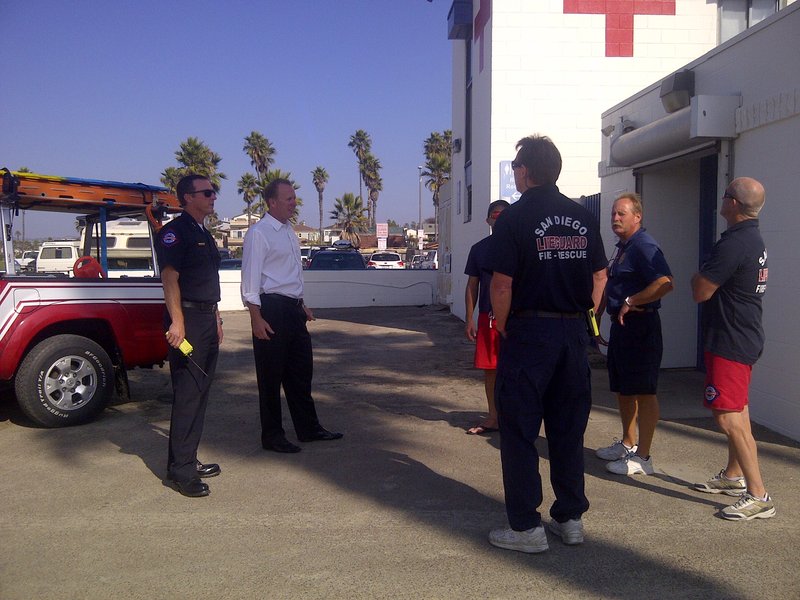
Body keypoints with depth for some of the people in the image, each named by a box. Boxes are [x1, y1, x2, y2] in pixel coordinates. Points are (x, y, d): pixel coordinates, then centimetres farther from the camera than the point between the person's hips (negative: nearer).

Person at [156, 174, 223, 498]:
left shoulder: (203, 234, 20)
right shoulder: (175, 231, -9)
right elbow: (170, 278, -17)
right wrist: (177, 322, -24)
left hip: (207, 319, 10)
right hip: (188, 319, -10)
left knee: (200, 393, 13)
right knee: (187, 395, -8)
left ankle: (187, 460, 22)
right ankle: (180, 469, -1)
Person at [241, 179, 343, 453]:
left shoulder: (289, 231, 15)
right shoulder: (259, 233, -12)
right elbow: (250, 279, -15)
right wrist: (257, 318, -20)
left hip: (293, 309, 9)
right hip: (272, 309, -8)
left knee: (301, 371, 15)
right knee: (271, 375, 3)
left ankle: (308, 428, 27)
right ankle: (272, 436, 15)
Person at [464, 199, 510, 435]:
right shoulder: (479, 249, 8)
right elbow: (472, 286, 11)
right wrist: (470, 319, 7)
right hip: (487, 316, 3)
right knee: (490, 368, 9)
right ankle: (493, 418, 21)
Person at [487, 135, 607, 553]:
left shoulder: (514, 218, -9)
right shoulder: (583, 218, 7)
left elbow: (502, 284, -14)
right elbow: (600, 276, 9)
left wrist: (502, 328, -1)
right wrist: (580, 319, 15)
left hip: (528, 334, -5)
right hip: (574, 334, 6)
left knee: (519, 432, 4)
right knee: (568, 430, 14)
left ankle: (525, 527, 9)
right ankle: (570, 518, 23)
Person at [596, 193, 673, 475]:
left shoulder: (644, 246, -15)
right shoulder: (622, 247, 16)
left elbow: (665, 284, -28)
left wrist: (630, 302, -21)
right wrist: (598, 313, 16)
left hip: (640, 326, -10)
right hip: (621, 325, 10)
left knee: (643, 392, -4)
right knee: (622, 389, 18)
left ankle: (642, 457, 3)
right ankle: (628, 444, 32)